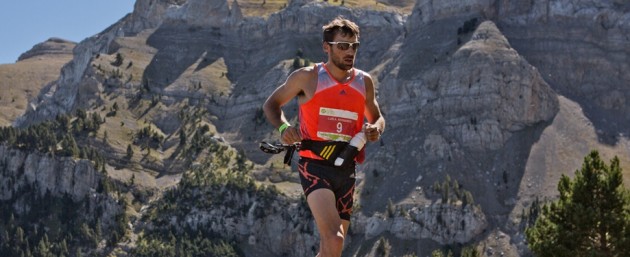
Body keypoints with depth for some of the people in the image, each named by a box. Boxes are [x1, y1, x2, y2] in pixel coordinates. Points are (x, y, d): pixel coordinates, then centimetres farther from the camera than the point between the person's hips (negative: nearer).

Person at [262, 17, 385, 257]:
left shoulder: (364, 81, 10)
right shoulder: (307, 77, -2)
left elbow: (377, 118, 24)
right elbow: (271, 104, 8)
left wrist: (376, 129, -1)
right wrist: (283, 127, -13)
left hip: (346, 169, 5)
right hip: (314, 166, -5)